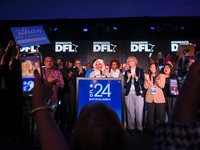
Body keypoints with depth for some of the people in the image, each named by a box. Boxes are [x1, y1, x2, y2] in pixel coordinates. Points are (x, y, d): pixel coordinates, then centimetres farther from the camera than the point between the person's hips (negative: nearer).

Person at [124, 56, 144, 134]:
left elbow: (142, 81, -2)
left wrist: (136, 77, -17)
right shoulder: (127, 72, 15)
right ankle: (131, 127, 10)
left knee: (139, 111, -3)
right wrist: (128, 78, -9)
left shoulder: (140, 70, 9)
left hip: (138, 92, -2)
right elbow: (125, 84, 8)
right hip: (129, 93, 2)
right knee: (130, 111, 1)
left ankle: (139, 127, 7)